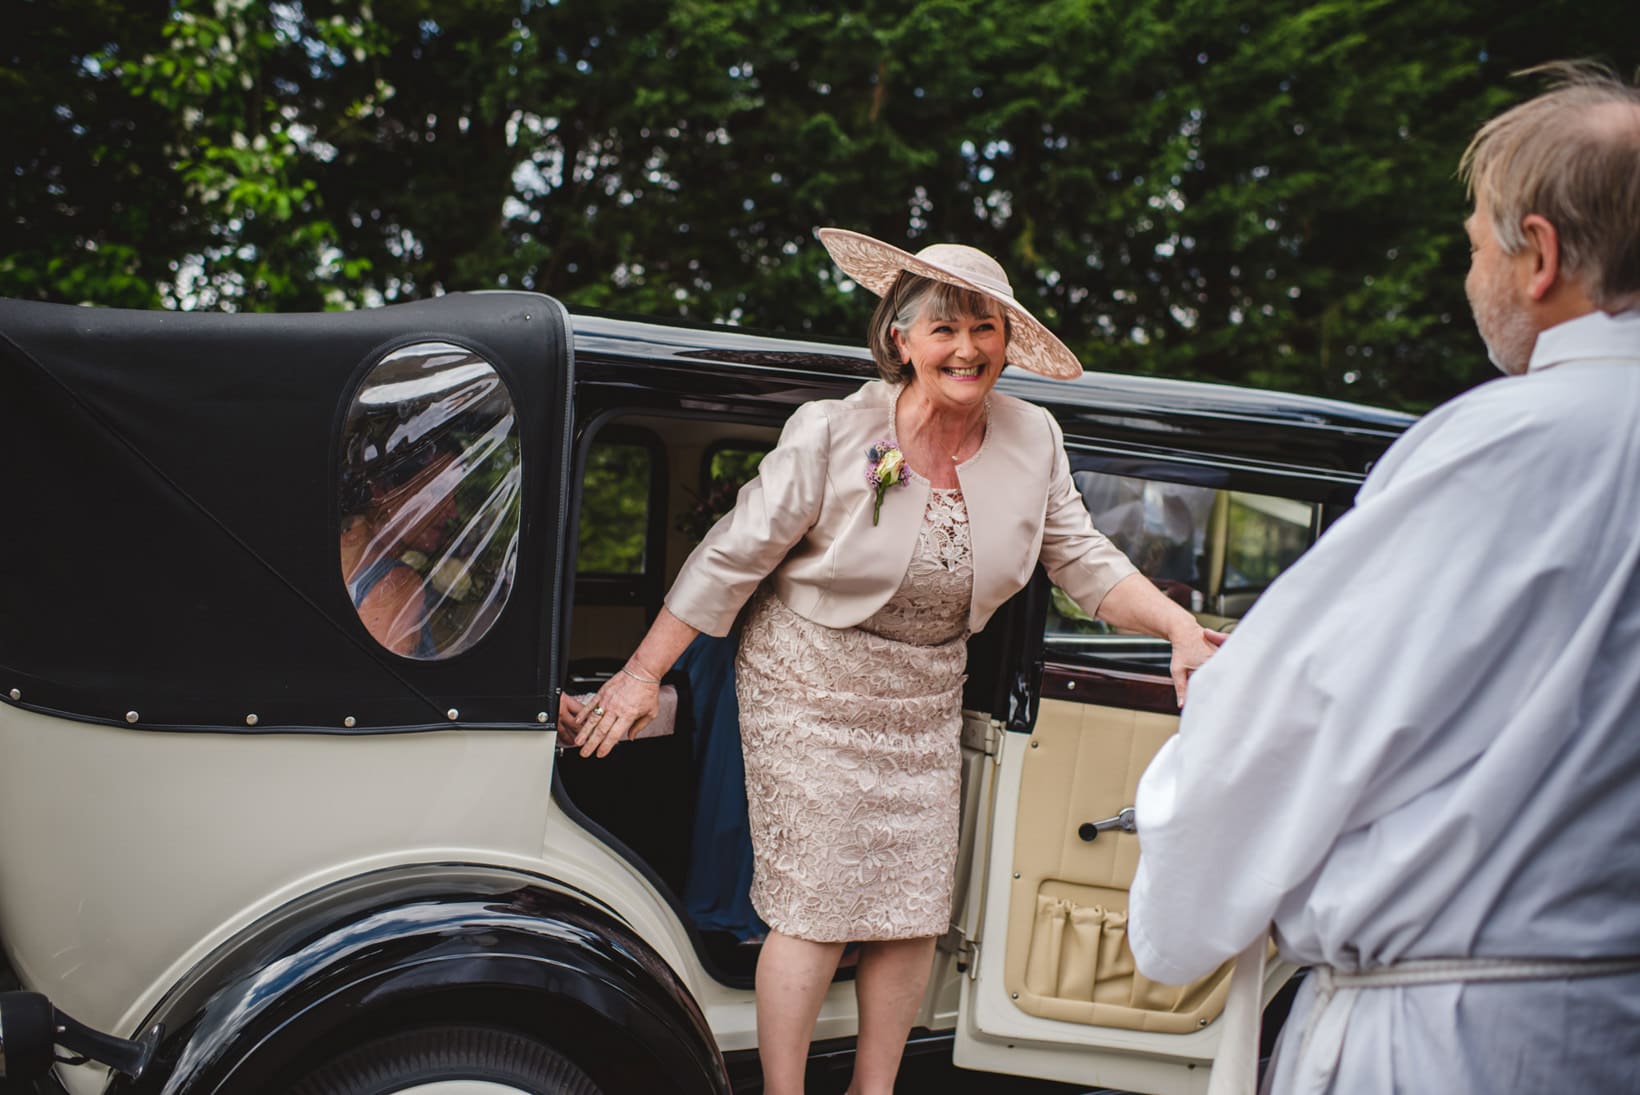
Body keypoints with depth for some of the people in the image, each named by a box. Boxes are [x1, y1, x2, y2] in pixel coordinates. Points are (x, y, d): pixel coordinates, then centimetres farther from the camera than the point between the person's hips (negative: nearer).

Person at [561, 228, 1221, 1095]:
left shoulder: (1032, 441, -4)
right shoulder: (834, 434, -17)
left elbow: (1087, 562, 3)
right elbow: (732, 556, -12)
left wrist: (1182, 628, -13)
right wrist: (644, 672, -10)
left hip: (927, 700, 5)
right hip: (811, 688, -4)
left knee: (916, 910, 8)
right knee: (817, 910, -3)